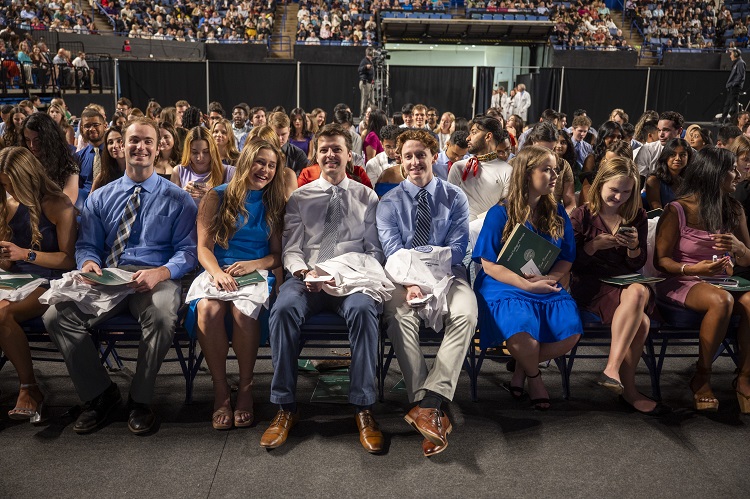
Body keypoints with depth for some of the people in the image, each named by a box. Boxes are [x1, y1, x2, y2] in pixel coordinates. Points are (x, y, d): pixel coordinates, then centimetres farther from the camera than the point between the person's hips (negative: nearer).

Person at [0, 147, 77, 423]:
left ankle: (29, 388, -16)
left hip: (47, 283, -5)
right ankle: (28, 389, -18)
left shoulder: (58, 205, -4)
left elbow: (68, 259, -7)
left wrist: (26, 254, -16)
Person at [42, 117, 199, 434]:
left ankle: (140, 400, -13)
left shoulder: (177, 199, 9)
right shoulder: (100, 198, 19)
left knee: (162, 316, -38)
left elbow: (188, 250, 2)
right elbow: (86, 245, 17)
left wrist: (160, 273, -18)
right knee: (56, 316, -23)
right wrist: (88, 263, -9)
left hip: (156, 278, -3)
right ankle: (100, 394, -3)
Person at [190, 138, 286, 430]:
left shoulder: (274, 204, 15)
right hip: (217, 272, 0)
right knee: (208, 308, -35)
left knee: (243, 311, -35)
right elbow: (204, 248, 0)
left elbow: (277, 255, 11)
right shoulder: (218, 197, 9)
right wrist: (217, 273, -21)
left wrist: (254, 264, -11)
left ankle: (246, 387, -17)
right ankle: (220, 390, -19)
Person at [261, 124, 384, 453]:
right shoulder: (299, 198, 16)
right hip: (308, 278, 1)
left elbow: (375, 250, 10)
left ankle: (363, 408, -26)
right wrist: (303, 271, -12)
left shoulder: (367, 197, 15)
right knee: (283, 308, -32)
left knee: (363, 309, -36)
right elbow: (291, 250, 10)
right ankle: (285, 407, -20)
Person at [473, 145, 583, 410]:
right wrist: (527, 285, -19)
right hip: (504, 287, -4)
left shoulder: (557, 213, 10)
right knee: (522, 335, -33)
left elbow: (566, 259, 11)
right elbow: (489, 264, -8)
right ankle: (533, 376, 4)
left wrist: (549, 279, -12)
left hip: (548, 287, 5)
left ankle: (520, 368, 6)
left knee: (571, 332, -23)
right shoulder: (500, 214, -4)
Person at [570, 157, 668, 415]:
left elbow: (637, 264, 12)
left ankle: (613, 368, -27)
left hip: (627, 282, 4)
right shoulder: (582, 215, 3)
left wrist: (634, 246, -10)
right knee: (640, 320, -32)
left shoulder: (637, 217, 12)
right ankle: (627, 388, -22)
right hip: (590, 285, -4)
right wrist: (595, 245, -17)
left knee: (638, 292, -36)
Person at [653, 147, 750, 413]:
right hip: (680, 283, -5)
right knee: (721, 300, -36)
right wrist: (692, 269, -26)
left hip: (721, 282, 5)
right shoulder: (677, 211, -9)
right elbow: (660, 260, -8)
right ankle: (701, 378, -16)